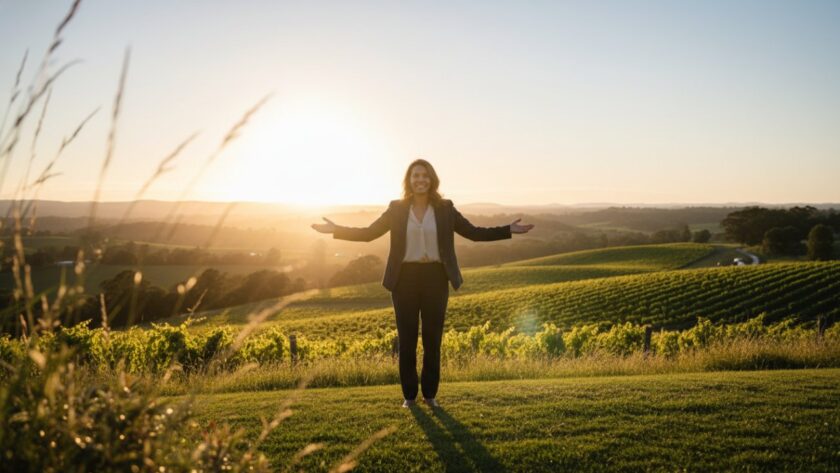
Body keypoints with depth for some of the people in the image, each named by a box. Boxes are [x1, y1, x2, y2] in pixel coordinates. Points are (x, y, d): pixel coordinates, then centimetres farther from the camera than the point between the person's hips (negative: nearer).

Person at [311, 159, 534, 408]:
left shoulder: (445, 209, 3)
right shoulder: (397, 209, 2)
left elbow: (475, 233, 4)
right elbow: (368, 233, 5)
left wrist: (508, 230, -5)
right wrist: (335, 229, -6)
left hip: (435, 278, 0)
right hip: (406, 278, 0)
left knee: (433, 338, 4)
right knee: (407, 338, 3)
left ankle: (430, 393, 20)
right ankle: (409, 395, 18)